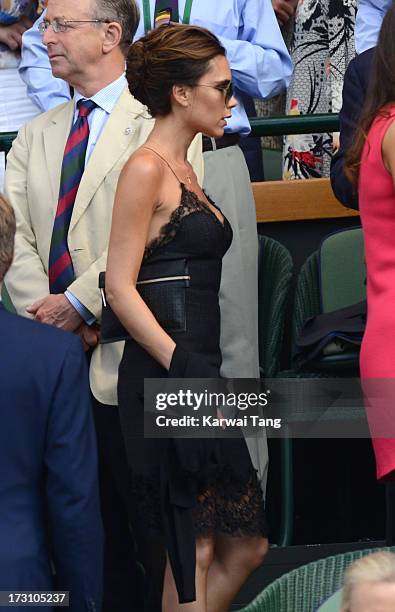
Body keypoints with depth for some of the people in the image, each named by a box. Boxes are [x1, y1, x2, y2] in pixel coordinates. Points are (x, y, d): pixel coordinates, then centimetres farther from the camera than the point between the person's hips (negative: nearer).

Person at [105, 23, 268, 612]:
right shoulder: (145, 169, -10)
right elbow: (121, 288, -16)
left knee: (246, 545, 9)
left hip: (198, 372, 9)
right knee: (191, 553, -5)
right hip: (162, 381, -9)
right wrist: (180, 366, -21)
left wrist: (205, 373, 18)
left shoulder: (184, 170, 17)